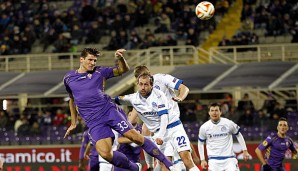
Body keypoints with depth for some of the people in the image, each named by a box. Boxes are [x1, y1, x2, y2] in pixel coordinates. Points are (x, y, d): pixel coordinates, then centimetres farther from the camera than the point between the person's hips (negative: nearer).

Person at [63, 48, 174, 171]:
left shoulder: (99, 72, 6)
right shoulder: (68, 78, 10)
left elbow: (123, 69, 10)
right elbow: (72, 100, 25)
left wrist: (120, 58, -12)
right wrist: (73, 123, 25)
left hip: (109, 110, 0)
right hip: (94, 122, 0)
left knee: (135, 137, -9)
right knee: (105, 153, -20)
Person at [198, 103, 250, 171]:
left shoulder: (229, 124, -5)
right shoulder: (204, 127, -2)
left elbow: (239, 135, 10)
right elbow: (200, 143, 12)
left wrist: (245, 151, 7)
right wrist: (202, 160, 9)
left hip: (229, 158, 0)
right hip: (214, 159, 0)